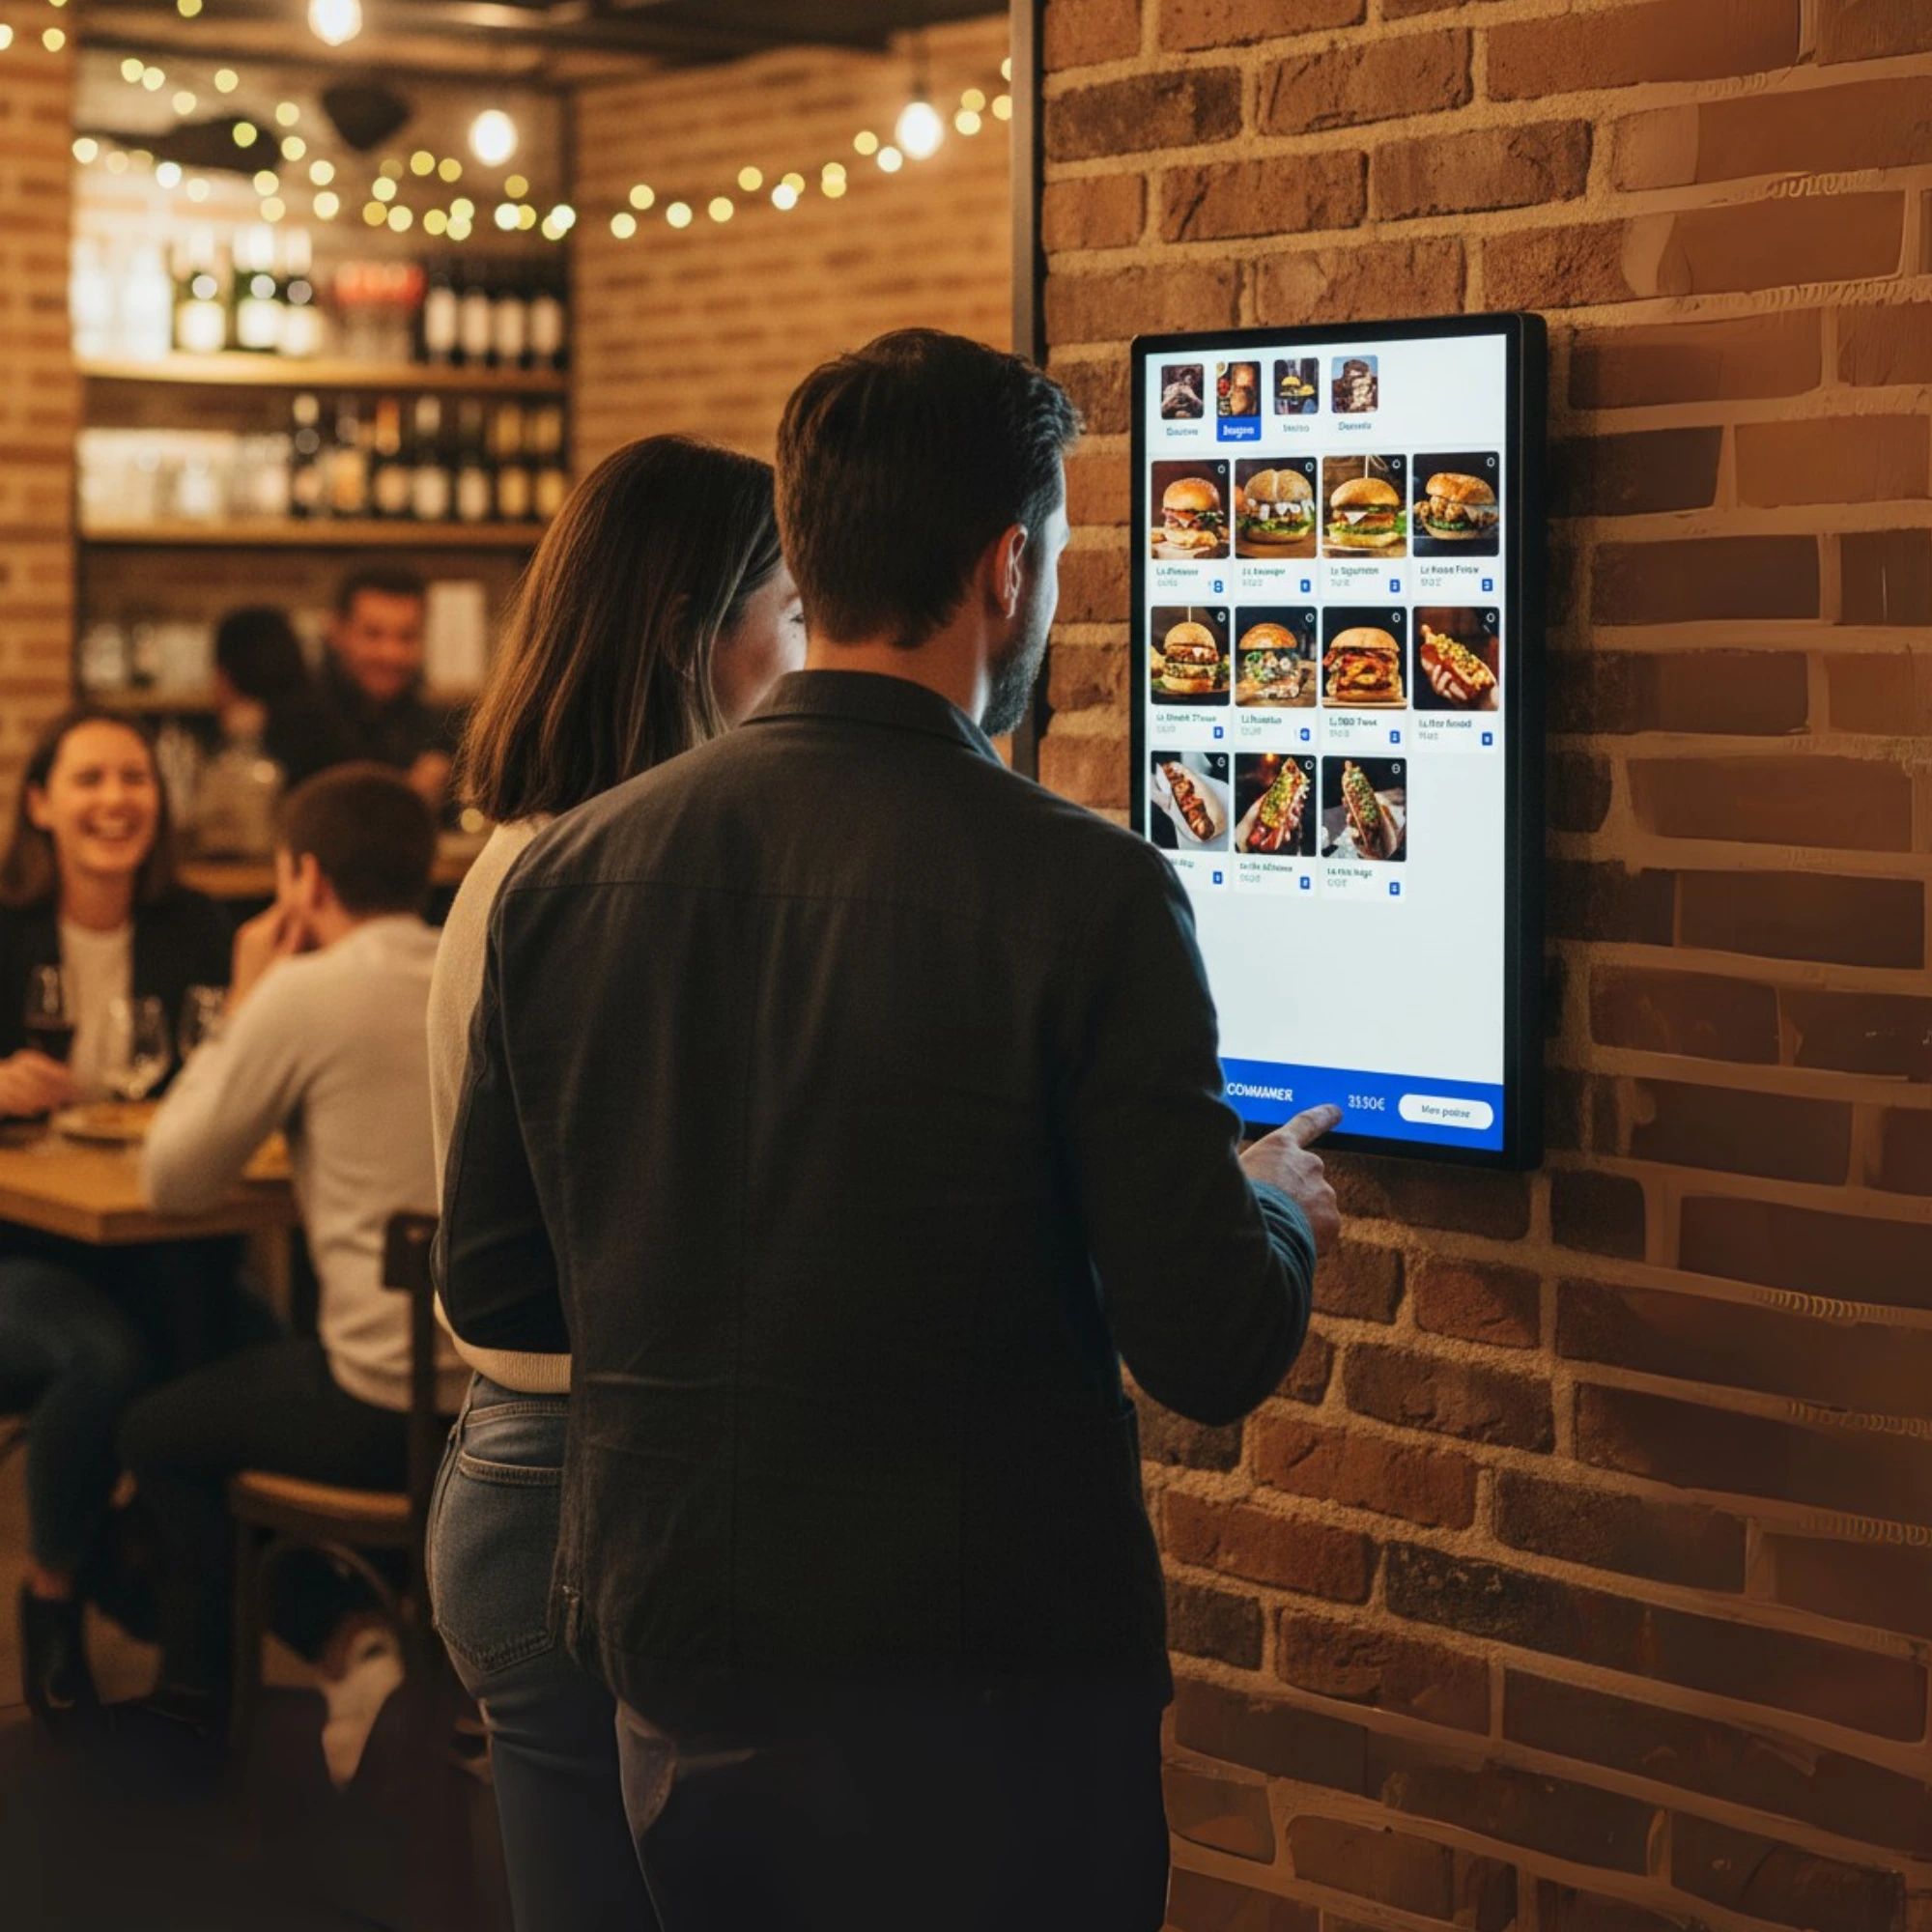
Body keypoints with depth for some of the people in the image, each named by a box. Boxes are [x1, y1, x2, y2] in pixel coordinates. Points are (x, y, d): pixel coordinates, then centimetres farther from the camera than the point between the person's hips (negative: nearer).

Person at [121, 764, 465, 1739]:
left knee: (157, 1431, 19)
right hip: (518, 1392, 6)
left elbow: (172, 1179, -4)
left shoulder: (306, 992, -12)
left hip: (391, 1411, -6)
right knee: (265, 1367, 33)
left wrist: (242, 1008, 5)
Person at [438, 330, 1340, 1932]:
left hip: (674, 1694, 5)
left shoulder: (566, 872, -4)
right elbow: (1212, 1352, -16)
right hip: (985, 1700, -4)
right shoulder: (1086, 895, -18)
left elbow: (492, 1288, 5)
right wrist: (1276, 1208, 6)